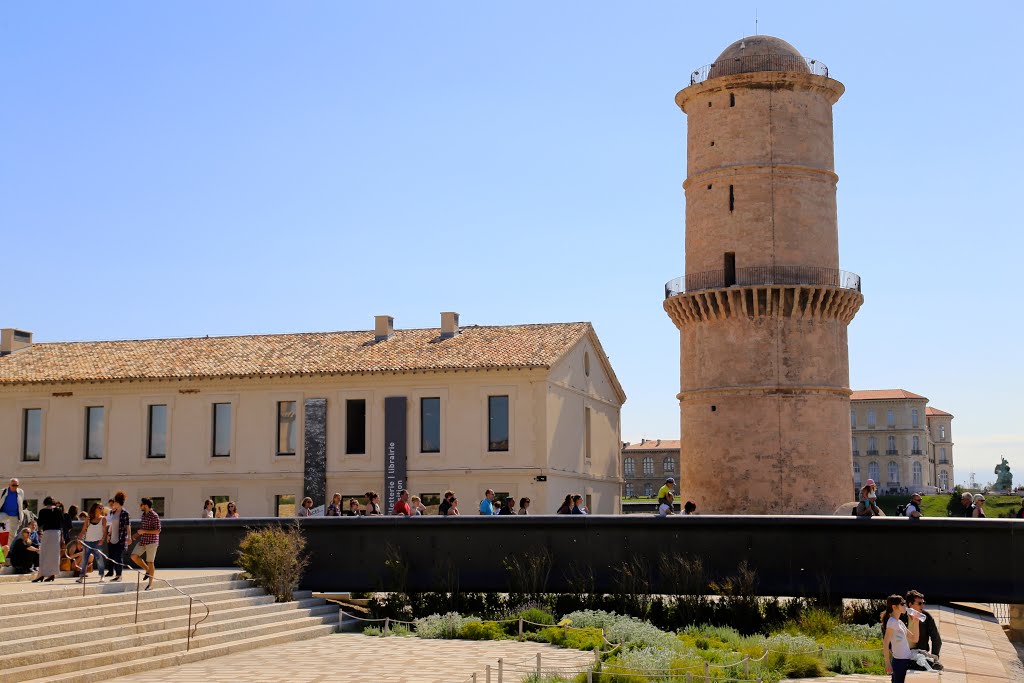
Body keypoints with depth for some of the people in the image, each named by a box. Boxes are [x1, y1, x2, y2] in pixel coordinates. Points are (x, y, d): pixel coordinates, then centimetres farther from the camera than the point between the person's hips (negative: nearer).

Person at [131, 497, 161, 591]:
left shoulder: (154, 516, -15)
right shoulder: (143, 515, 11)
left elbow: (157, 531, -19)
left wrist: (144, 531, -20)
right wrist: (137, 535, 12)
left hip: (151, 541, -8)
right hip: (143, 541, 8)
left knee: (150, 562, -2)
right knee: (134, 557, -2)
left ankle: (150, 584, 6)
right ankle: (148, 570, 17)